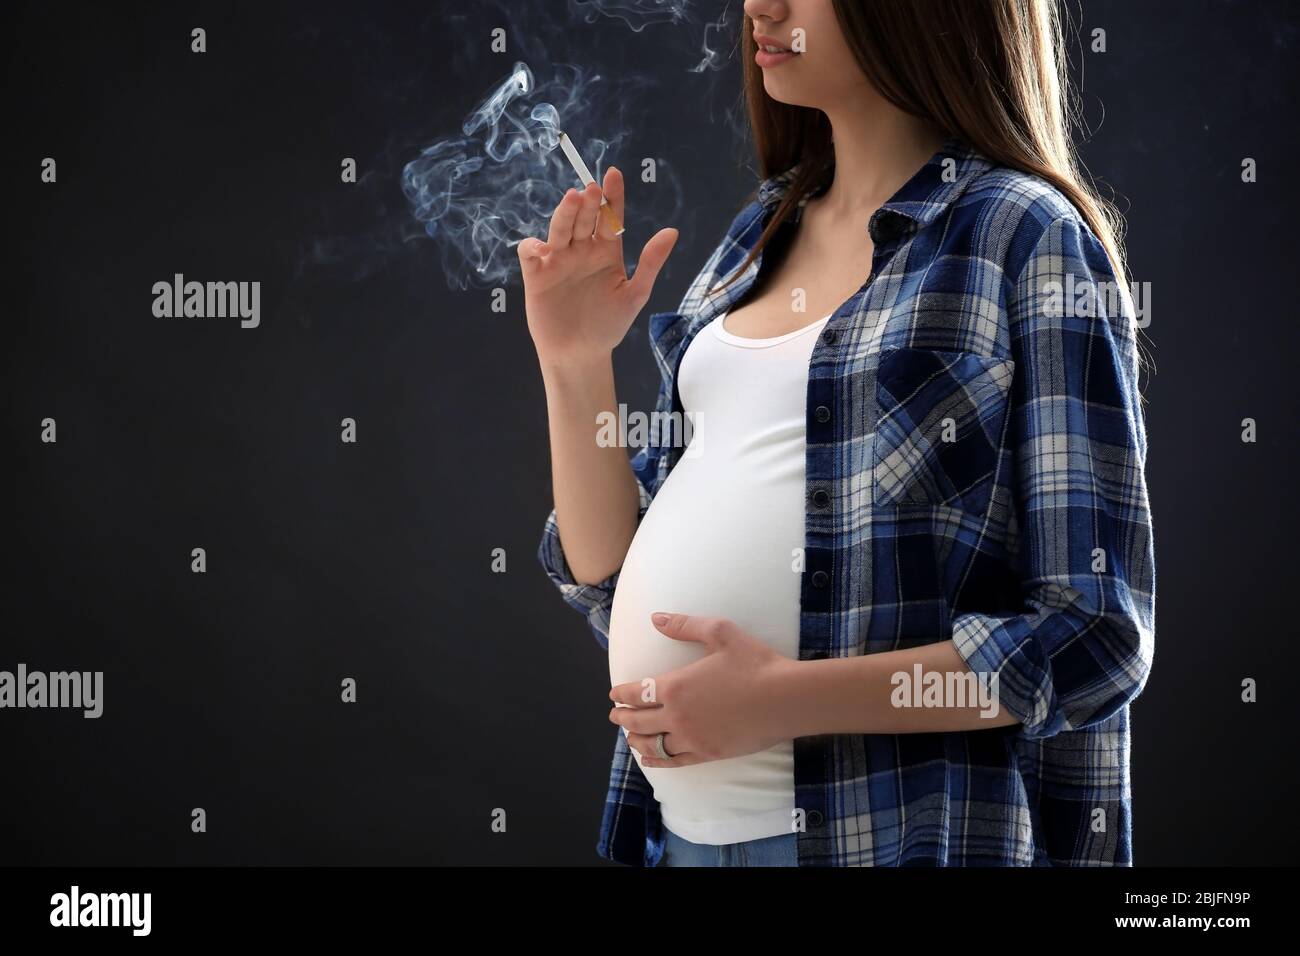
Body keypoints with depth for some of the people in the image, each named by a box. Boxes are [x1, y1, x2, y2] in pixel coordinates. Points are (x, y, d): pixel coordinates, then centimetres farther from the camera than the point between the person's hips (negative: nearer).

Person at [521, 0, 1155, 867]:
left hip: (892, 828, -6)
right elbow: (622, 587, 12)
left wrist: (785, 698, -19)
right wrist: (574, 362, 0)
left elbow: (1095, 635, -14)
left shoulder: (1028, 236, -8)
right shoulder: (756, 237, 11)